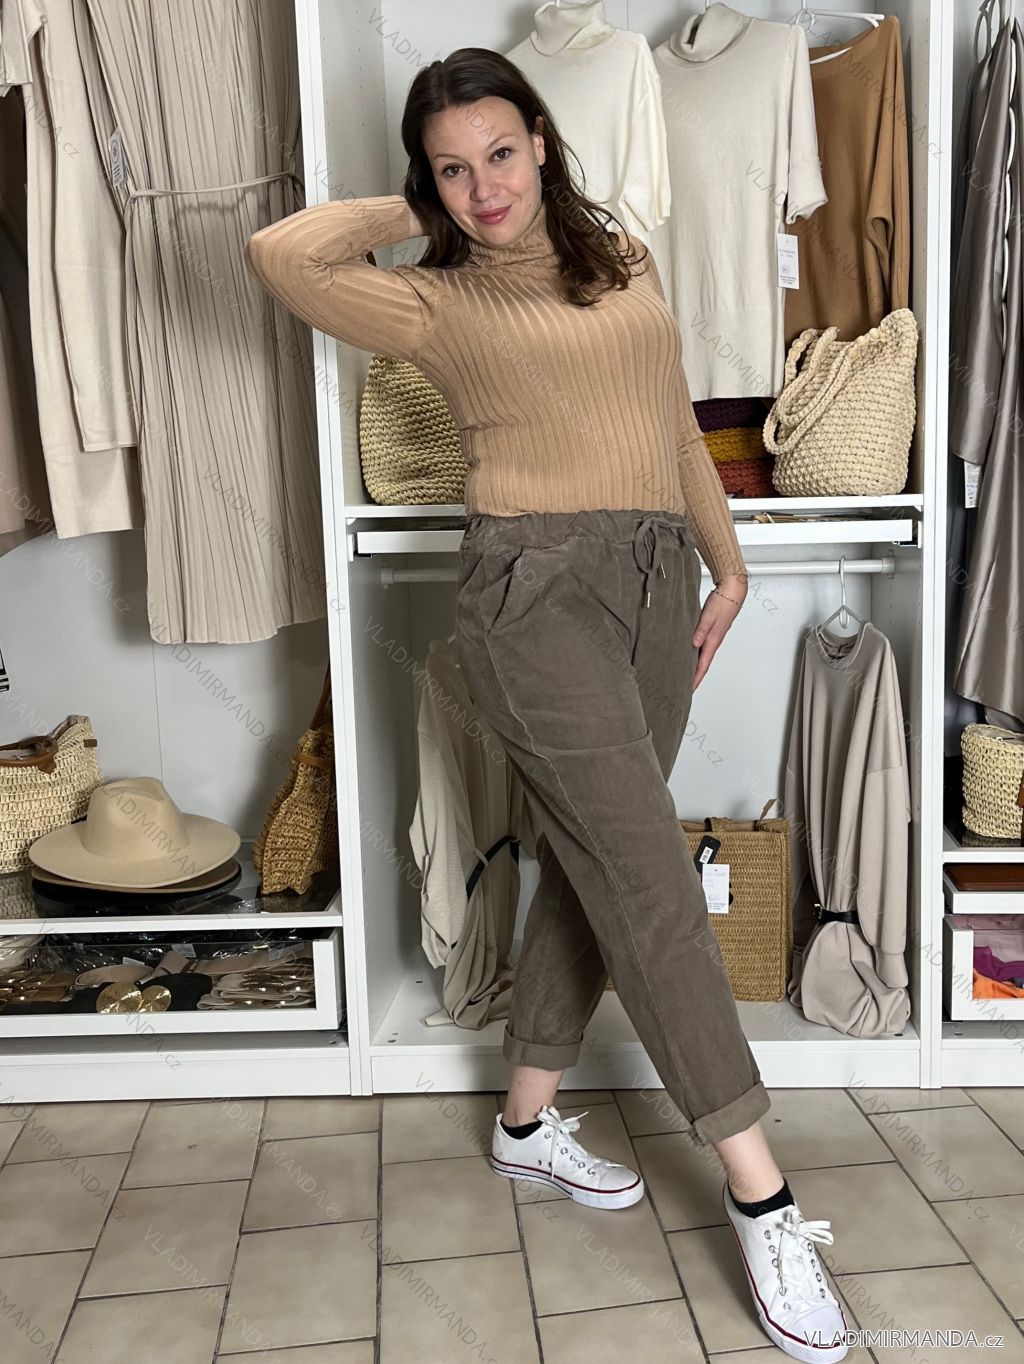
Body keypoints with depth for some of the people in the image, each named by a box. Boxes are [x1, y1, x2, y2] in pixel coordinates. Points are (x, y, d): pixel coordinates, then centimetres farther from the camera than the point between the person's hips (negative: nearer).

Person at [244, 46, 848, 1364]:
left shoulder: (622, 257, 18)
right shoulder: (435, 302, 2)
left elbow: (676, 424, 20)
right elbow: (279, 253, -13)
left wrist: (727, 564, 17)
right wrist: (406, 213, 3)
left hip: (656, 578, 6)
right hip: (537, 585, -6)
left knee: (591, 862, 10)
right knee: (650, 873, -10)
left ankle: (528, 1120, 28)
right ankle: (758, 1190, 1)